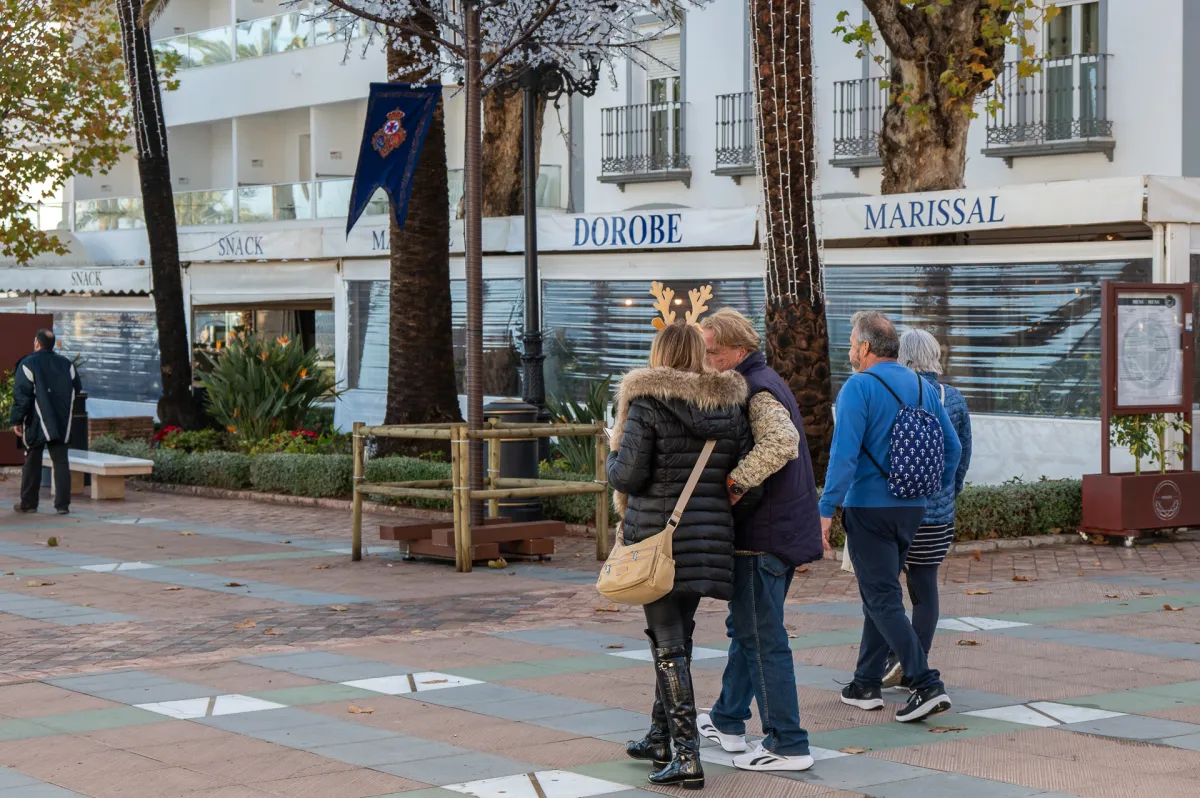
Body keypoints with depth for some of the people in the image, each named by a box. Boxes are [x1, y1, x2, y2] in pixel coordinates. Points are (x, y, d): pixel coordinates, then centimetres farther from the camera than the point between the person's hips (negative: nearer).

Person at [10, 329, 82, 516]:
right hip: (62, 424, 3)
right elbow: (77, 390, 12)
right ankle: (63, 504, -3)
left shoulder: (28, 364, -8)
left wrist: (16, 420, -6)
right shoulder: (67, 364, 6)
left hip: (37, 424, -3)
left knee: (32, 462, 7)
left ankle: (28, 503, 14)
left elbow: (21, 395, -11)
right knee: (61, 462, 3)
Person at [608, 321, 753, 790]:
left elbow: (626, 474, -14)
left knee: (669, 644, -2)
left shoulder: (647, 404, -11)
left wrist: (614, 461, 8)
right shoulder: (730, 404, 4)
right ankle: (661, 739, 31)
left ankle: (686, 756, -8)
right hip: (710, 536, 5)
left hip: (657, 537, -5)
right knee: (678, 635, 19)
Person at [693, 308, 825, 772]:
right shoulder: (762, 383, 17)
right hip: (780, 527, 11)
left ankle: (788, 746, -3)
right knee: (746, 627, 21)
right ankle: (728, 722, 34)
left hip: (764, 534, -11)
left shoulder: (757, 391, -17)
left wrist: (735, 482, -29)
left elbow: (780, 442, -36)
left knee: (762, 638, -6)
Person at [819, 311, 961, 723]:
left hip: (869, 508, -7)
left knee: (883, 599, -4)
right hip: (911, 507, 7)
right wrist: (939, 490, 24)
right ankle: (866, 684, 21)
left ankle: (928, 685, -14)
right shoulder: (922, 387, 9)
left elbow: (844, 453, -19)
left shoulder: (859, 388, -12)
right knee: (879, 594, 17)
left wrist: (827, 509, -17)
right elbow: (953, 447, 13)